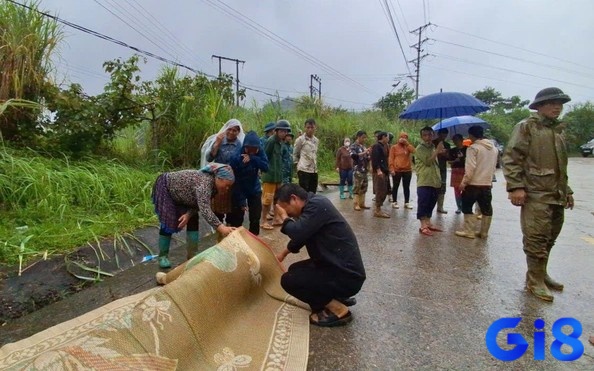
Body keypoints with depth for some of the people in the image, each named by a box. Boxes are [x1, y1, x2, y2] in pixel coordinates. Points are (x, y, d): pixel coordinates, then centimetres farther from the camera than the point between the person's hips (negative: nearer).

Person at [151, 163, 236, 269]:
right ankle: (162, 256, 10)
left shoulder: (214, 187, -12)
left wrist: (189, 214, -21)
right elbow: (204, 210, -50)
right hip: (165, 187, -8)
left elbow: (199, 204, -4)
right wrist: (221, 228, -58)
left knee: (193, 221, 0)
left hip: (180, 194, 8)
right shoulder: (205, 182, -39)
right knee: (168, 224, -9)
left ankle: (192, 256, 9)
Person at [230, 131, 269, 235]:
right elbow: (235, 180, -20)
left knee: (255, 218, 8)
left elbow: (266, 167, -24)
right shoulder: (236, 157, -23)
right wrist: (241, 201, -20)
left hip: (255, 190, 3)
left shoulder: (260, 152, -13)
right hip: (239, 191, -3)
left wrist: (252, 158, -38)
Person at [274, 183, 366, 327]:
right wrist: (283, 253, 27)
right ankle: (339, 297, 18)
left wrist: (284, 217, -9)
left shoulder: (317, 204, -20)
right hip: (338, 266, 10)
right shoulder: (312, 205, 10)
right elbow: (301, 236, 25)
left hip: (347, 275, -10)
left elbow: (297, 233, -29)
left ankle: (338, 310, -2)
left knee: (289, 280, -12)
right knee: (295, 270, 20)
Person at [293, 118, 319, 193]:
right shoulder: (300, 139, -5)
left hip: (314, 171, 6)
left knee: (313, 194, 9)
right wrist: (298, 164, -1)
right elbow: (295, 154, 2)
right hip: (304, 170, -6)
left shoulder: (316, 140, 12)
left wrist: (315, 165, 12)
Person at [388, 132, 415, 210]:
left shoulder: (408, 146, 10)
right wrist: (391, 169, -12)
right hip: (397, 170, -3)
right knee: (395, 186, 5)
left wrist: (407, 143, -10)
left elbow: (413, 151, -11)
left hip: (407, 170, 3)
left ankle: (407, 203, 13)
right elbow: (390, 158, -5)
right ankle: (394, 202, 13)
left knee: (406, 187, 7)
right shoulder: (394, 147, 0)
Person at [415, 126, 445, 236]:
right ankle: (423, 226, -5)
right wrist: (437, 151, -14)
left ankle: (428, 224, 20)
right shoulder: (420, 148, -6)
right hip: (424, 181, -8)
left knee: (431, 204, 12)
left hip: (434, 181, 8)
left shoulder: (433, 147, 18)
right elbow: (428, 161, -17)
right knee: (423, 204, -7)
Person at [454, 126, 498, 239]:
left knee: (467, 207, 3)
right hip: (487, 184, 7)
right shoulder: (494, 148, 13)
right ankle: (484, 232, 18)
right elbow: (493, 166, 18)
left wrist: (464, 182, -16)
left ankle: (469, 231, 2)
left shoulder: (473, 148, -12)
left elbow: (470, 167, -19)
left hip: (473, 184, -7)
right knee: (486, 209, 11)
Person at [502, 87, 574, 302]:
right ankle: (535, 281, 4)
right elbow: (511, 158, -12)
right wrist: (516, 187, -20)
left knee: (550, 238, 14)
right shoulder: (526, 127, -4)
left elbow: (561, 166, 26)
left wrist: (567, 191, 24)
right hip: (536, 195, -8)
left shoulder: (559, 131, 20)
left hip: (557, 196, 8)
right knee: (537, 238, -7)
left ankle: (542, 274, 28)